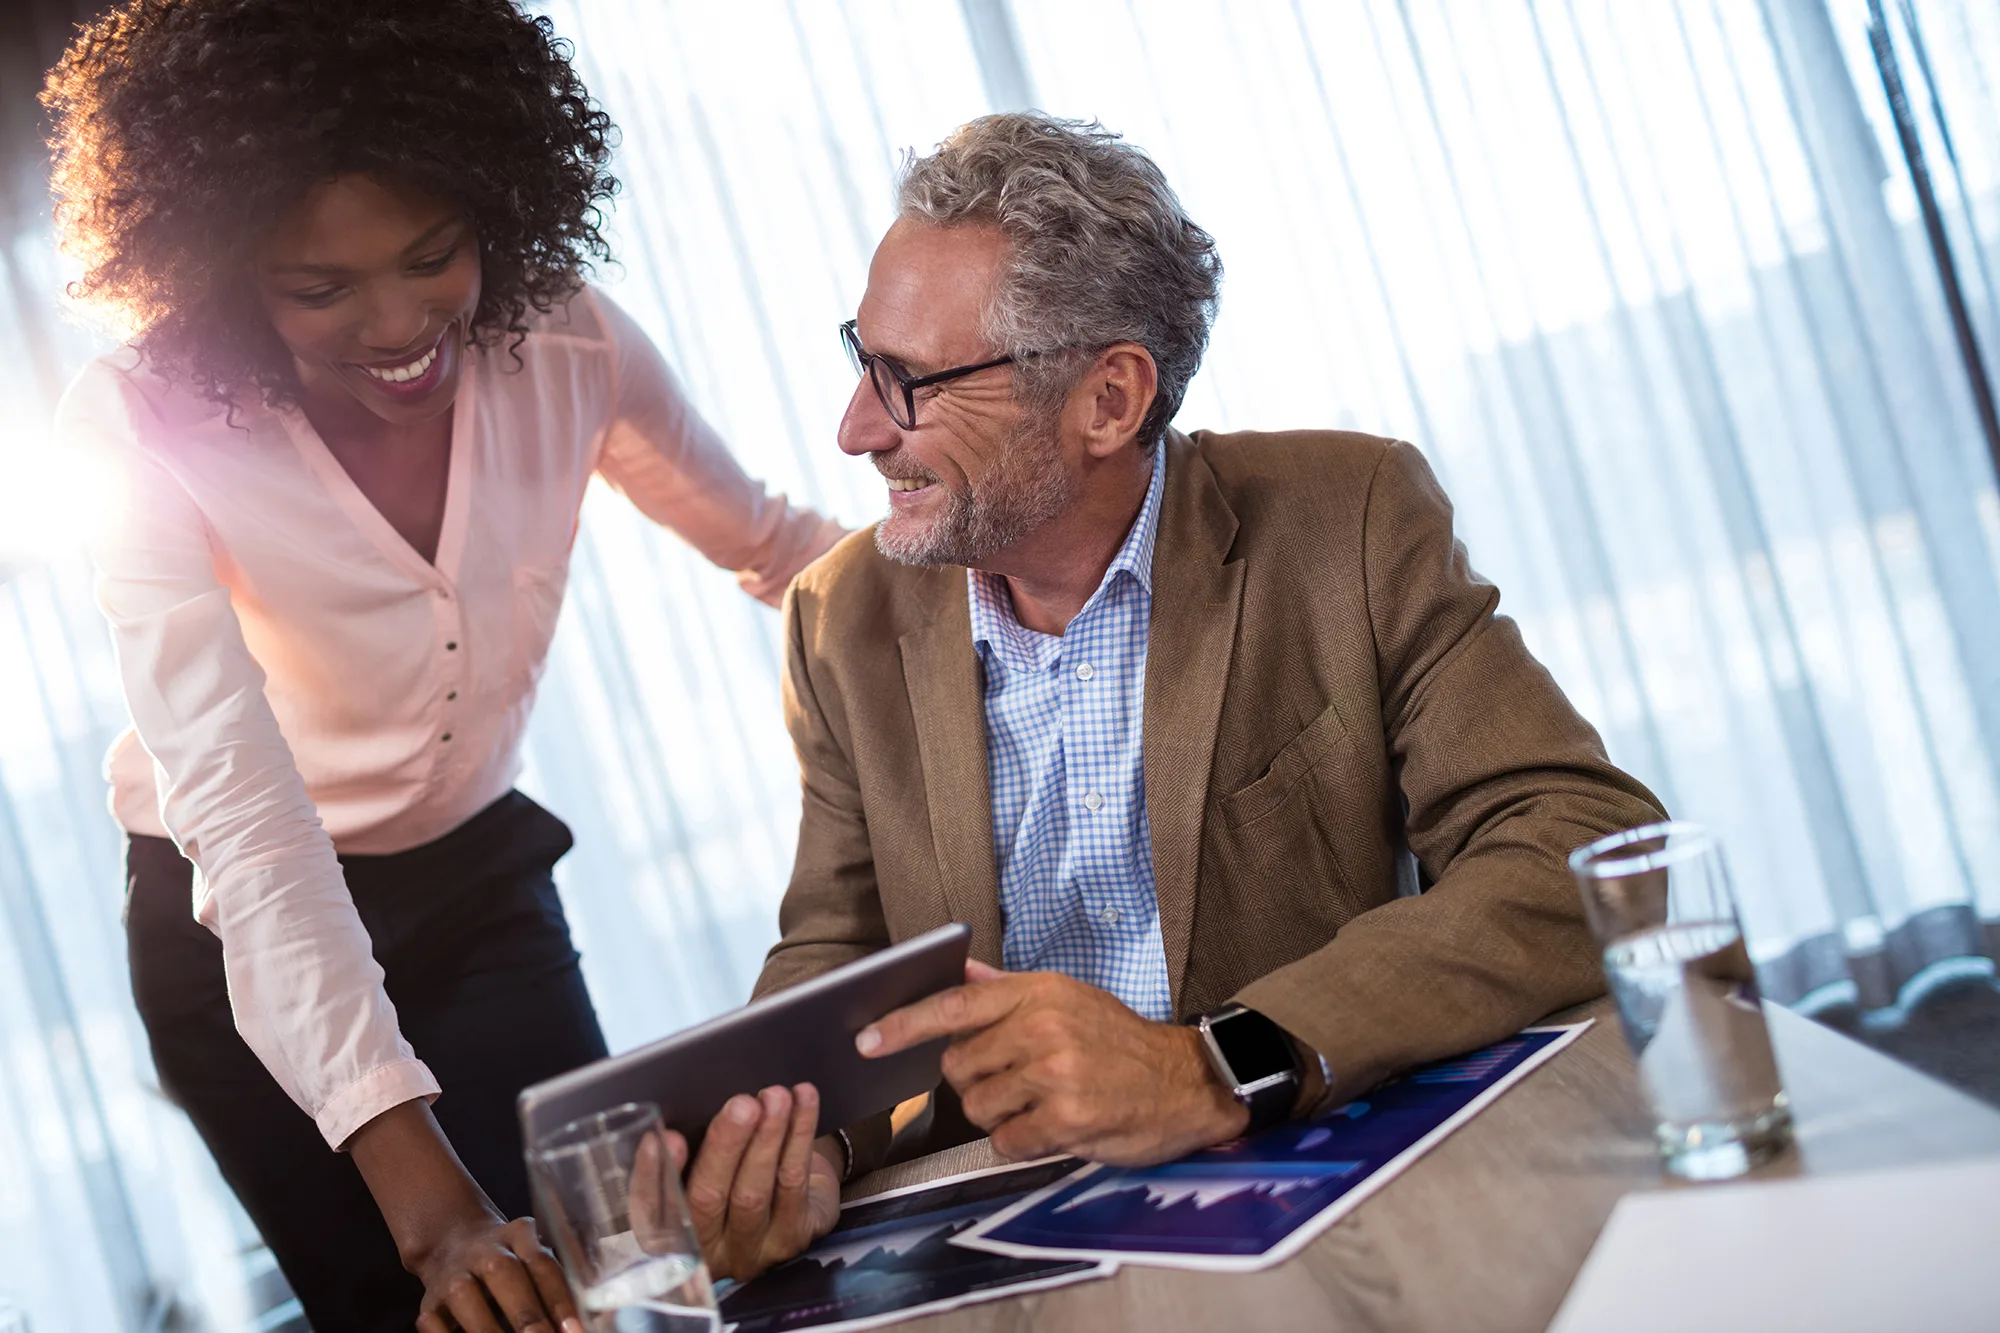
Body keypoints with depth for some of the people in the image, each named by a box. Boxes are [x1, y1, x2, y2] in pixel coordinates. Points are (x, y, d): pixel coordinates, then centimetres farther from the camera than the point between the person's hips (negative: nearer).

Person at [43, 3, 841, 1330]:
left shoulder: (566, 341, -15)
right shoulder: (148, 430, -26)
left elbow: (764, 540, 3)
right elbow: (238, 807, -35)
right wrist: (425, 1197, -44)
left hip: (480, 883, 3)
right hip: (243, 936, -2)